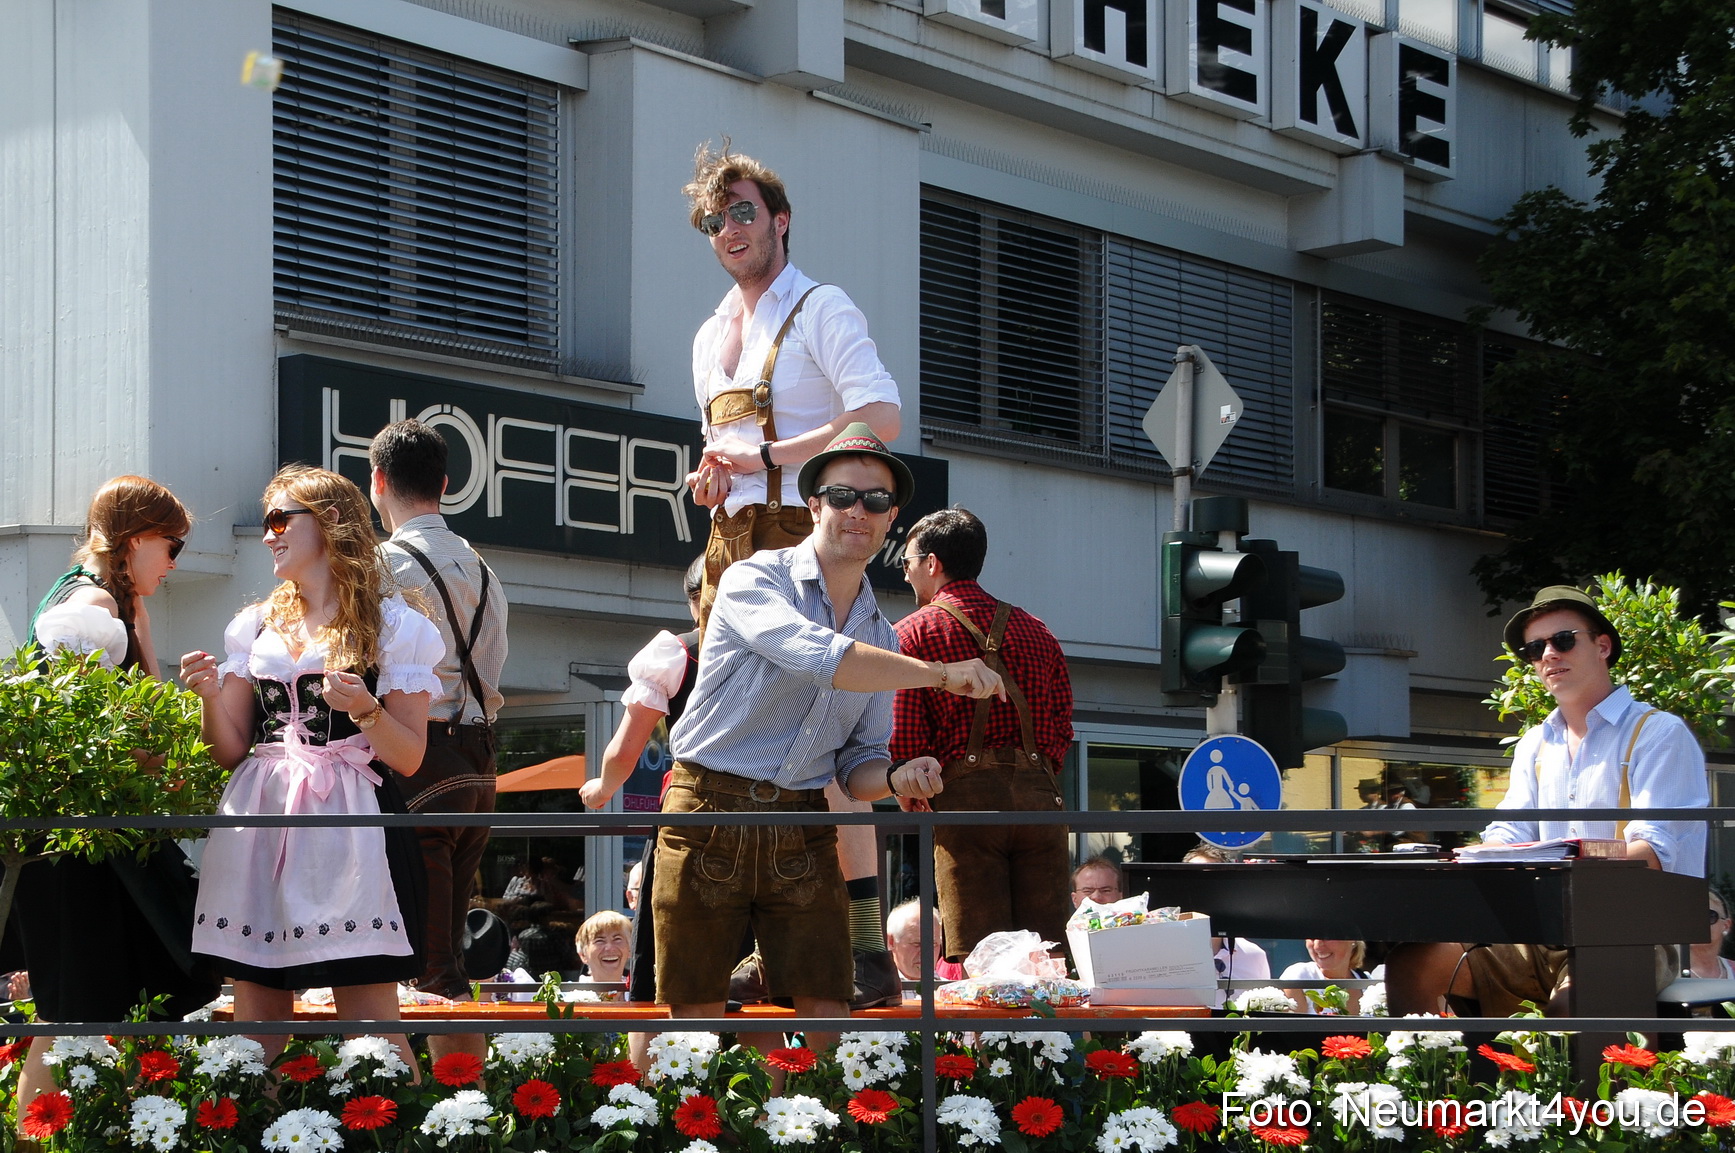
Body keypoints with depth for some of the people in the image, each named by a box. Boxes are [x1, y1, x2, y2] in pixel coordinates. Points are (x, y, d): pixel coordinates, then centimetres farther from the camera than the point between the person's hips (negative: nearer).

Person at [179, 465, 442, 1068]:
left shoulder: (392, 627, 4)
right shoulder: (256, 627, 17)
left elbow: (409, 758, 1)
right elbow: (230, 752, 14)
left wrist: (365, 710, -16)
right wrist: (210, 697, -4)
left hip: (351, 834, -4)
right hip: (262, 831, 5)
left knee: (370, 1030, -10)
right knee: (255, 1031, 2)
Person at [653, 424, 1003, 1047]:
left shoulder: (881, 637, 14)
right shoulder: (755, 580, -5)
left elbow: (857, 762, 16)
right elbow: (822, 658, -23)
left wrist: (894, 777, -8)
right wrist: (941, 674, -19)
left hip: (802, 834, 5)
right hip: (711, 813, -4)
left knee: (826, 1012, -5)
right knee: (695, 1014, -2)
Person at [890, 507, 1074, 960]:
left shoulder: (912, 632, 4)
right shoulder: (1035, 631, 19)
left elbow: (903, 739, -3)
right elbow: (1061, 726, 14)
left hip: (964, 792, -4)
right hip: (1039, 795, 4)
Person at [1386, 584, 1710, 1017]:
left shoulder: (1659, 734, -2)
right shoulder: (1534, 746, 21)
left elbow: (1652, 853, -14)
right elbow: (1507, 837, 12)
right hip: (1545, 933, 6)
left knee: (1571, 1004, -38)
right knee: (1411, 965, -12)